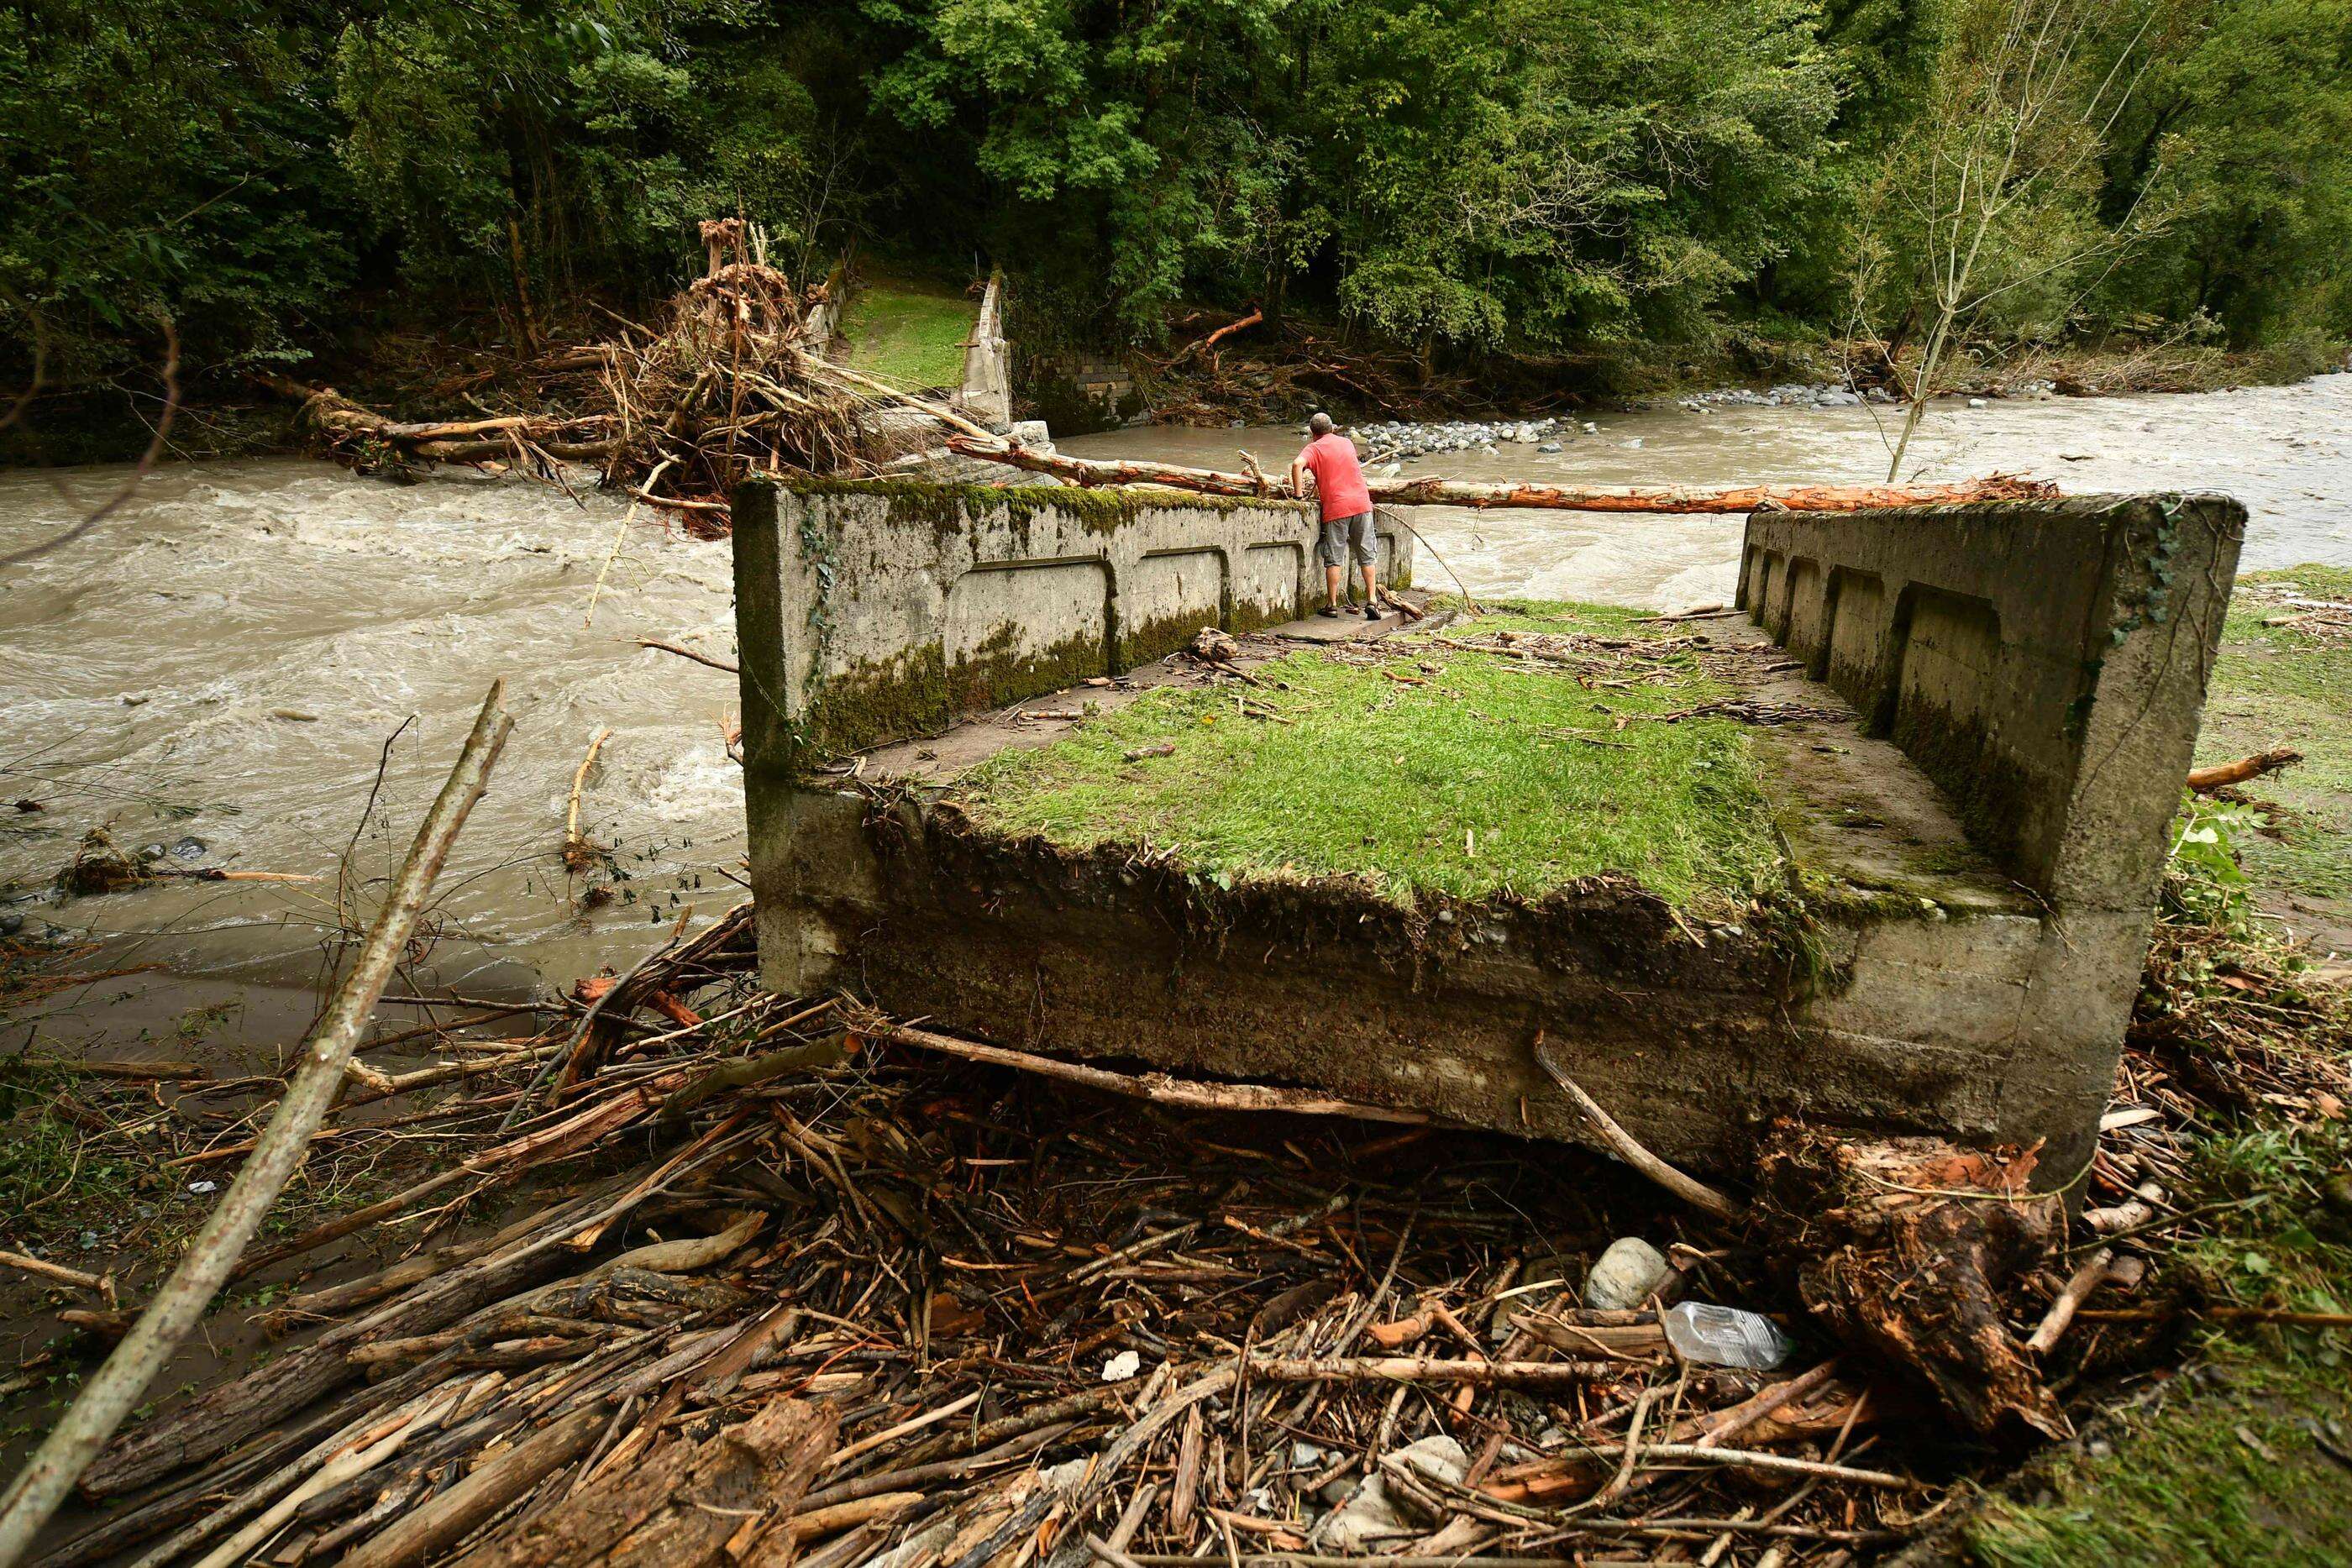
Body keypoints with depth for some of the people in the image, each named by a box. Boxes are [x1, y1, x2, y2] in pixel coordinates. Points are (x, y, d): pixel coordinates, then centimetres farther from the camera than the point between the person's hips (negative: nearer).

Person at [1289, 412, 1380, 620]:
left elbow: (1297, 464, -18)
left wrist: (1298, 494, -13)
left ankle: (1332, 605, 5)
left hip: (1336, 508, -4)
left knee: (1334, 559, 2)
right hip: (1361, 503, 4)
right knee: (1366, 555, 10)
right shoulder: (1347, 443, 18)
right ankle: (1372, 601, 8)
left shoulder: (1314, 448, 2)